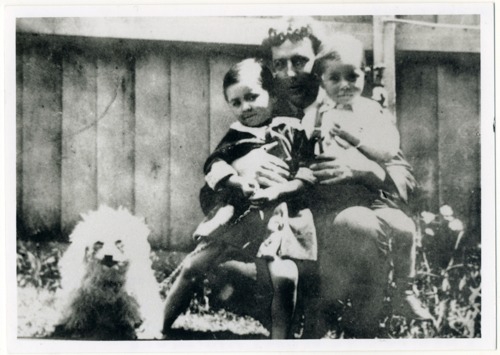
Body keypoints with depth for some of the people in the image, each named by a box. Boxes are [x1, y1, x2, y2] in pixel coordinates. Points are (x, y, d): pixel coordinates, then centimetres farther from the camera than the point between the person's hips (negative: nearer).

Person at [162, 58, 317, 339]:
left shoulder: (292, 130, 8)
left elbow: (308, 174, 1)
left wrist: (277, 191, -14)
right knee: (192, 266, 0)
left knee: (285, 277, -22)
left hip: (278, 212, -3)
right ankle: (159, 327, 12)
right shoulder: (235, 136, 17)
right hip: (235, 211, 3)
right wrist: (234, 180, -17)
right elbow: (214, 164, 4)